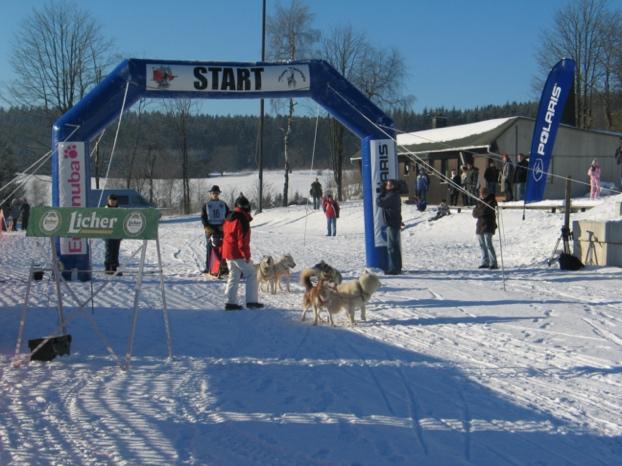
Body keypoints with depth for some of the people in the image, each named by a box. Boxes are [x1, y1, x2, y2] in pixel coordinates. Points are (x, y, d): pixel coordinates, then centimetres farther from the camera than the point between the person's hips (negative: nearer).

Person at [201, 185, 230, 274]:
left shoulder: (223, 204, 10)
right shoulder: (206, 205, 6)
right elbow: (203, 217, 2)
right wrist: (207, 226, -13)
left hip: (221, 229, 1)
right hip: (210, 229, -1)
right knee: (209, 248, 0)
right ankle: (208, 267, 2)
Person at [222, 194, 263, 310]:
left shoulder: (229, 218, 13)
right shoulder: (242, 219, -15)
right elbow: (243, 239, -19)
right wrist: (247, 255, -15)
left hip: (228, 252, 8)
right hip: (238, 253, -8)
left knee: (233, 276, 13)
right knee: (251, 274, 3)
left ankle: (230, 302, 7)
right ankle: (251, 301, 0)